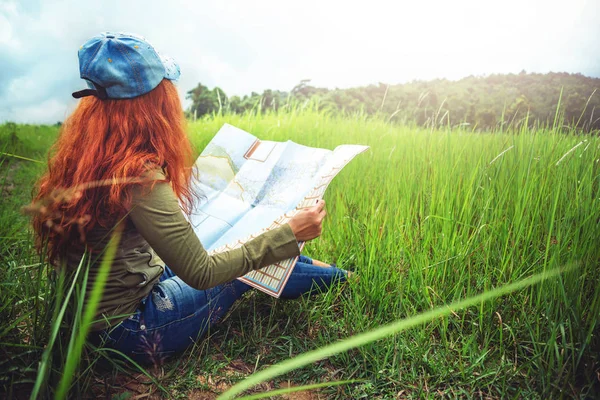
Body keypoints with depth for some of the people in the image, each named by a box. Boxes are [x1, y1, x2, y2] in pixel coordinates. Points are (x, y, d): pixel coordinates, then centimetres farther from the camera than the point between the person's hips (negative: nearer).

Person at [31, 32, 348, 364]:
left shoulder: (77, 155, -5)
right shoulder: (138, 176, -32)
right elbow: (201, 274, -28)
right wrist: (290, 233, -23)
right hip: (131, 327, -7)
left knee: (245, 252, 13)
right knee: (257, 271, 6)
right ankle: (342, 278, 29)